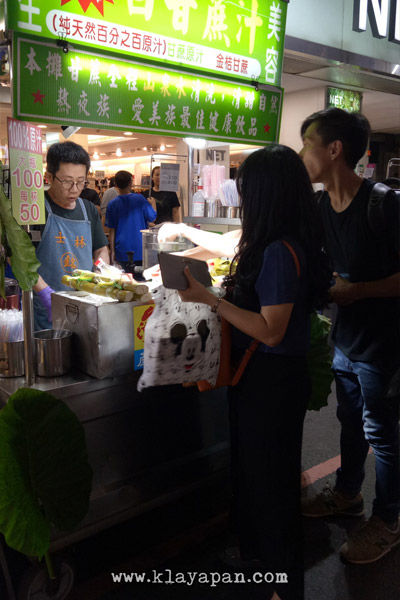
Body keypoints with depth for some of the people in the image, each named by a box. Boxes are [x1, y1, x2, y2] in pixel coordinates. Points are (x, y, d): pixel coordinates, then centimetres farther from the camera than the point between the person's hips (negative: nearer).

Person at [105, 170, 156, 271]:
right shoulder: (139, 199, -6)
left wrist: (112, 251, 7)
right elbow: (152, 217, 1)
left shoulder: (112, 204, -2)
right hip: (140, 250, -1)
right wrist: (153, 204, 21)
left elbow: (111, 230, 0)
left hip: (122, 252, 1)